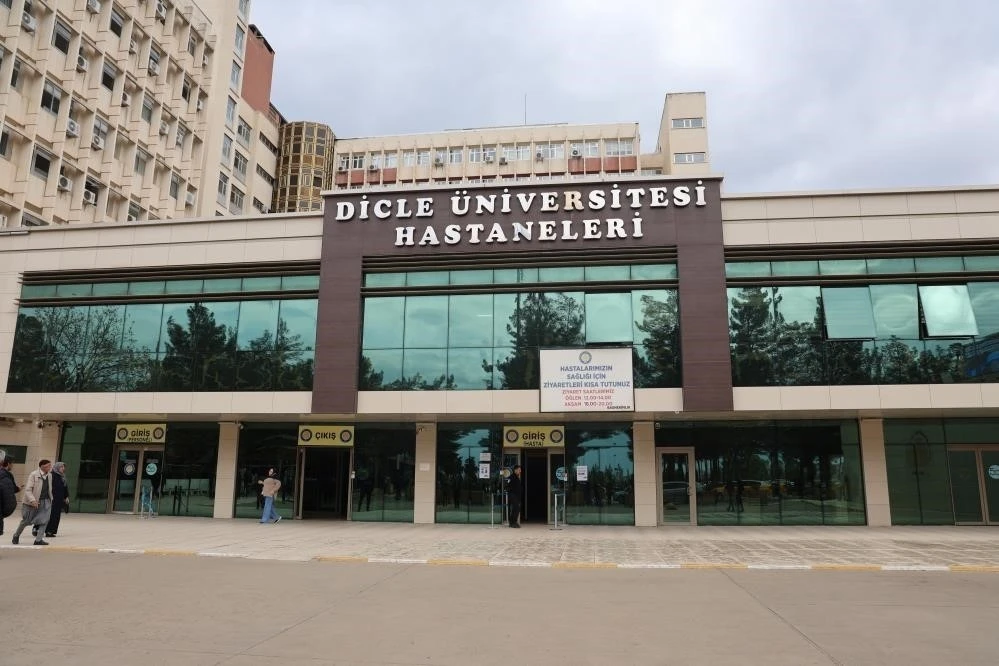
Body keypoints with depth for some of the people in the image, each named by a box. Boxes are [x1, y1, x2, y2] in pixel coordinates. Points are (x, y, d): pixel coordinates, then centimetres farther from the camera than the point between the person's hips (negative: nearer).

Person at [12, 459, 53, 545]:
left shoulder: (49, 476, 4)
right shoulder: (34, 475, -15)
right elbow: (28, 490, -20)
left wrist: (51, 500, 18)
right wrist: (32, 500, -30)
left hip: (46, 502, 5)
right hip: (33, 502, -4)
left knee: (44, 520, -8)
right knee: (26, 521, 11)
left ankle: (38, 540, -3)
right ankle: (16, 536, 36)